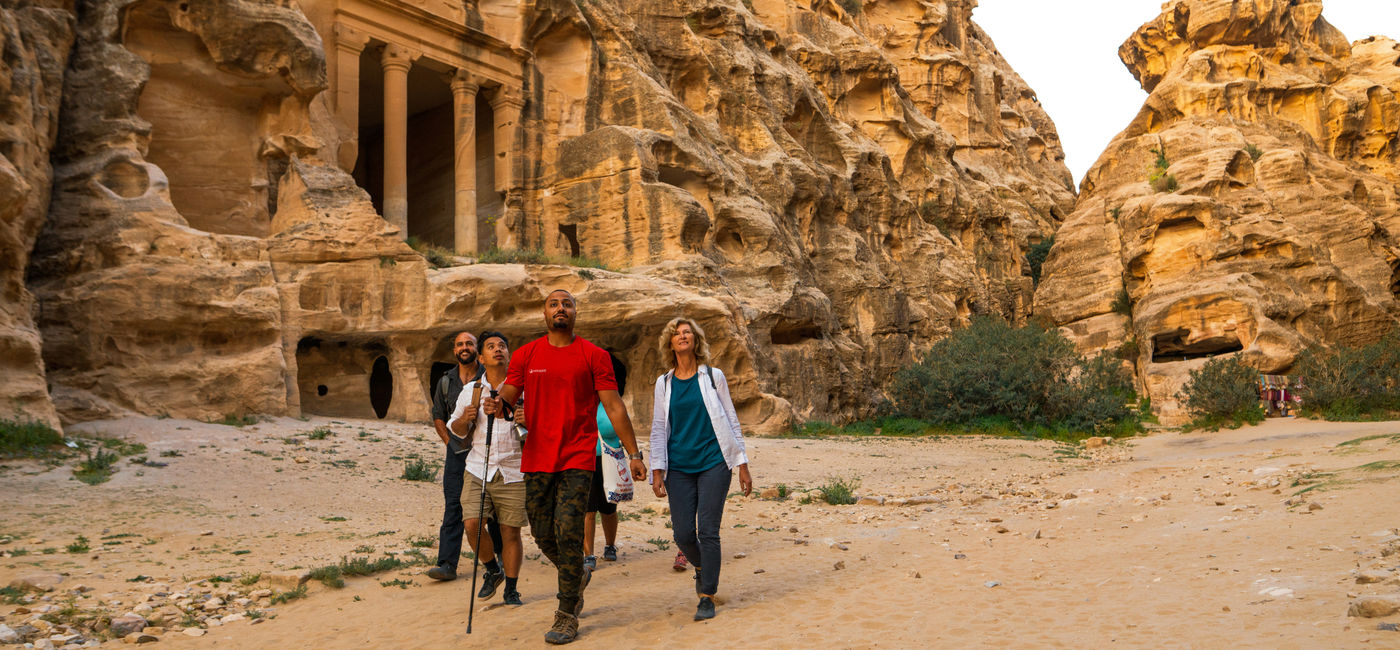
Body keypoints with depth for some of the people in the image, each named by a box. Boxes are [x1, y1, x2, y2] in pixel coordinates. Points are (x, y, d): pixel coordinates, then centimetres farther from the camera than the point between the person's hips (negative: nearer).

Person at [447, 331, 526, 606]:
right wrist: (465, 419, -5)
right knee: (472, 524, -11)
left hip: (513, 472, -2)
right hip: (478, 469, 2)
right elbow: (456, 429, 18)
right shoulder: (470, 390, 10)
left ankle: (511, 589, 16)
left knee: (510, 532, -1)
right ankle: (493, 571, 16)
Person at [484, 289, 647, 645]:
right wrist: (497, 402, -22)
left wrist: (634, 453, -3)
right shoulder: (525, 355, 8)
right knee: (543, 535, 10)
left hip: (577, 459, -3)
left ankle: (567, 617, 1)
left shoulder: (593, 355, 1)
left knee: (568, 532, -10)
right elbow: (509, 393, 3)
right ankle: (578, 575, 41)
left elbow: (614, 406, 0)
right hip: (537, 459, 3)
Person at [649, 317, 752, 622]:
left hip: (713, 463, -2)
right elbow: (658, 429, 10)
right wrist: (657, 471, 2)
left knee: (708, 532, -5)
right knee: (683, 533, 1)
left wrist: (742, 465, 3)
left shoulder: (713, 377, 3)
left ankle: (707, 597, 6)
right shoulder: (664, 384, 8)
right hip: (679, 468, 2)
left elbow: (731, 421, 6)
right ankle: (701, 567, 34)